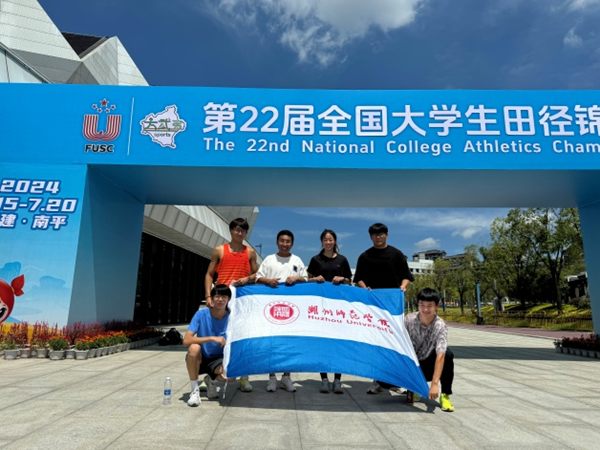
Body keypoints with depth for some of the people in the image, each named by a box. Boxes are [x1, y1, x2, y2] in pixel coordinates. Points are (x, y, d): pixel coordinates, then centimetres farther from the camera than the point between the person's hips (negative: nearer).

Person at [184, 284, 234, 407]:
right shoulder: (201, 314, -15)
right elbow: (186, 340, -24)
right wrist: (212, 338, -34)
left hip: (218, 360, 1)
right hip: (199, 360, -1)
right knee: (194, 347, -34)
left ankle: (211, 380, 8)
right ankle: (194, 390, -13)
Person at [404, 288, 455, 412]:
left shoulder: (440, 326, -24)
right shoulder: (409, 319, -17)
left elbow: (440, 355, -33)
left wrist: (434, 383, -42)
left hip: (429, 367, -1)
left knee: (448, 354, -32)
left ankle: (445, 395, -13)